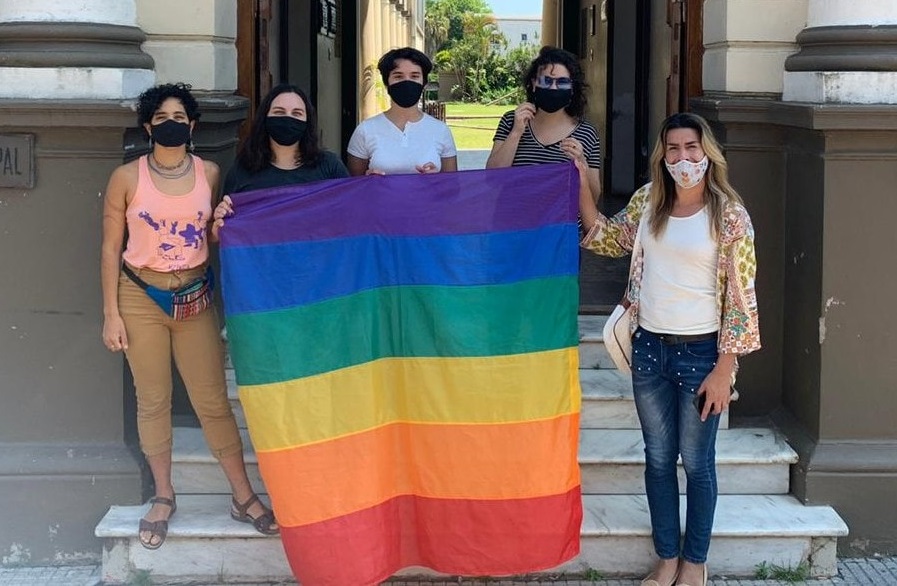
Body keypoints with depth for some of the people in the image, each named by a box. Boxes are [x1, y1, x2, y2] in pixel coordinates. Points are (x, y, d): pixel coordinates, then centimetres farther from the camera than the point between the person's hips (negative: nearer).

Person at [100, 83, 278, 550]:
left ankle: (243, 496, 14)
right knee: (152, 401, 8)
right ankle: (163, 496, 24)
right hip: (141, 298, -1)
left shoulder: (210, 174, 0)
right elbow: (111, 247, -1)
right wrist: (111, 314, -4)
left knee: (213, 401, 3)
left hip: (195, 298, 1)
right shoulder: (127, 177, -5)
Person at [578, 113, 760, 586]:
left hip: (700, 352, -4)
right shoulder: (648, 201, 2)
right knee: (658, 457, 13)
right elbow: (608, 240, 19)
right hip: (650, 347, 4)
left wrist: (723, 370, -12)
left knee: (697, 462, 8)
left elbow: (740, 297, -10)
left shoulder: (729, 215, -11)